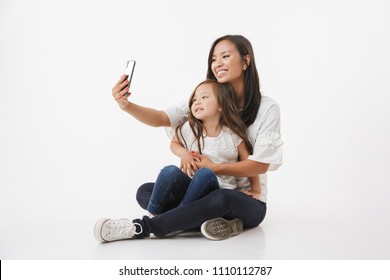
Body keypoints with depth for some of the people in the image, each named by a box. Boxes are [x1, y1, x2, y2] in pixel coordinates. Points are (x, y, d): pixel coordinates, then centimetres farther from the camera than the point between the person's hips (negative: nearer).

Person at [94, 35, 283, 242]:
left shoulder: (267, 108, -8)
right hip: (205, 193, 5)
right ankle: (215, 221, -30)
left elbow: (260, 165, -12)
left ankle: (140, 228, -26)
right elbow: (161, 118, -11)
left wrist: (214, 168, -17)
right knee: (145, 192, -13)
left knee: (221, 199, -39)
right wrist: (127, 106, -29)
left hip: (247, 201, -4)